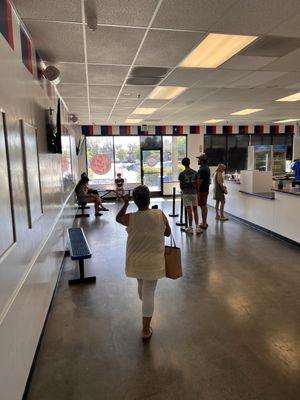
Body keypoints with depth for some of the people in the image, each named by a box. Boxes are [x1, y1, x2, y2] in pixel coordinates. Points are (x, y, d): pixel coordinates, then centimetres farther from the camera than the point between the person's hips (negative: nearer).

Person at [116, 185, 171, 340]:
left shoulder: (130, 218, -14)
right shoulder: (160, 215, -13)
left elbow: (118, 218, 9)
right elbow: (167, 233, 1)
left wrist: (125, 204, 11)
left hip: (135, 261, 2)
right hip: (153, 262, -2)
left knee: (141, 286, 28)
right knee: (149, 293, 7)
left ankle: (147, 308, 56)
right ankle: (146, 329, 17)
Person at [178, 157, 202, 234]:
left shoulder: (181, 174, -6)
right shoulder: (195, 173, 2)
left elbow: (181, 185, 1)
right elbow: (197, 184, 4)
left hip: (186, 193, -3)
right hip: (194, 193, 3)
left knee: (189, 211, 0)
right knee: (195, 210, 9)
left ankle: (190, 228, 7)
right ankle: (197, 227, 7)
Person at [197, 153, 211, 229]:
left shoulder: (202, 170, -20)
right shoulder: (207, 168, 12)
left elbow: (200, 181, -22)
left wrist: (197, 191, -17)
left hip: (202, 190, -10)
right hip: (206, 189, 10)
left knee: (203, 206, -4)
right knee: (205, 206, 15)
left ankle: (203, 224, 1)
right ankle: (205, 222, 23)